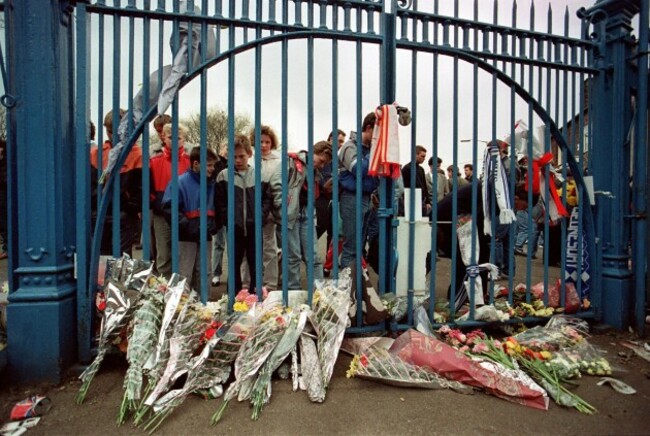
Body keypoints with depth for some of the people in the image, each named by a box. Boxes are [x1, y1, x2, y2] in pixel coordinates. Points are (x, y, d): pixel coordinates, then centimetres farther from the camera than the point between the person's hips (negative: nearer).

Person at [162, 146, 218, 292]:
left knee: (203, 274, 14)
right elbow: (169, 209, -15)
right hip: (186, 238, -5)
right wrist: (188, 227, -18)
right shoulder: (180, 182, -9)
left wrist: (214, 225, 2)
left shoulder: (212, 184, 10)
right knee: (184, 275, 2)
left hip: (205, 237, 6)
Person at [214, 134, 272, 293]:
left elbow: (268, 198, 3)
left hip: (254, 228, 1)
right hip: (234, 229, 0)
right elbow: (219, 202, -1)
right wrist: (227, 219, -10)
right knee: (234, 264, 11)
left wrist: (261, 215, -9)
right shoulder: (224, 176, 0)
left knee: (255, 263, 11)